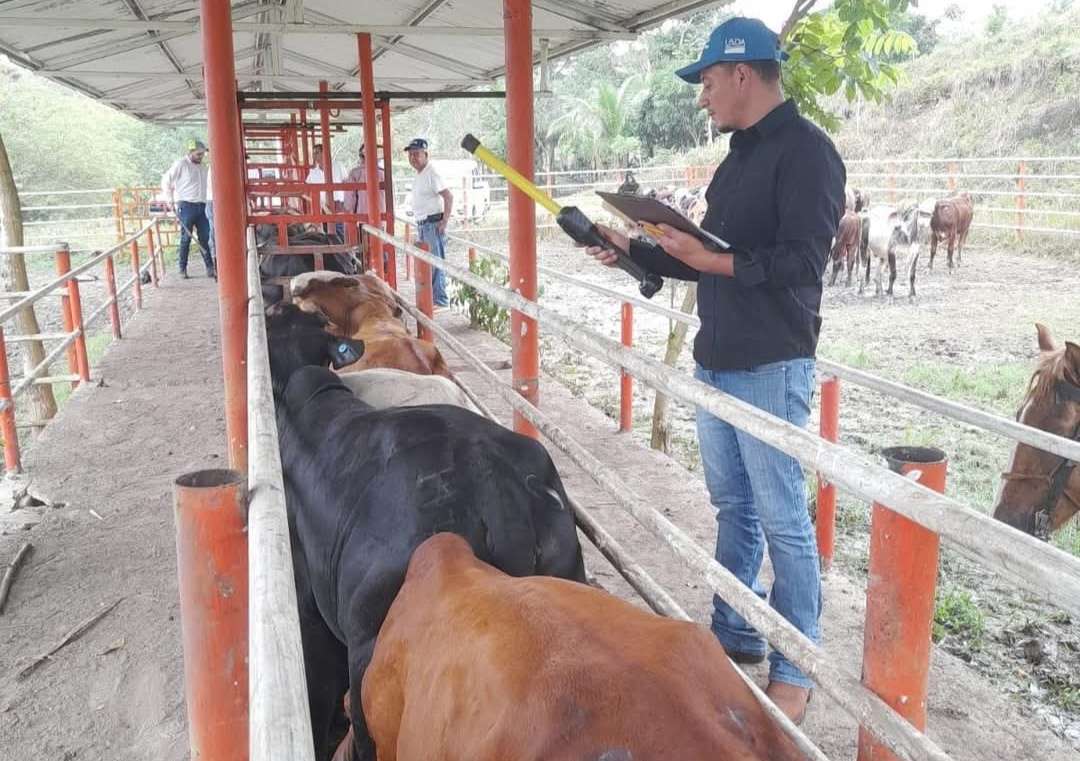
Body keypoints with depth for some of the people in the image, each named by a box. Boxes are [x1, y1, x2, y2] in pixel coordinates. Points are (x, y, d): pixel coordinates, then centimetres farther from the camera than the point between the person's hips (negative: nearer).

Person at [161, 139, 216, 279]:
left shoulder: (203, 167, 15)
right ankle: (183, 269, 6)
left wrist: (204, 202, 11)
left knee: (204, 237, 3)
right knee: (186, 238, -2)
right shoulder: (181, 164, -4)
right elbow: (166, 180, -1)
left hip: (201, 206, 5)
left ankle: (210, 268, 5)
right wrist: (170, 201, -1)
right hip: (186, 206, -5)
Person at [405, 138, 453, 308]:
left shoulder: (431, 173, -14)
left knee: (436, 264, -7)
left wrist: (444, 222, -20)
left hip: (433, 224, -10)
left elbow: (449, 197, -20)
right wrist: (419, 223, 18)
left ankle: (441, 301, -2)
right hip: (422, 225, 10)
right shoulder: (419, 175, 15)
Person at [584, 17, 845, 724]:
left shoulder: (805, 149, -11)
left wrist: (712, 261, -22)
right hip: (716, 362, 9)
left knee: (783, 520, -1)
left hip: (771, 369, -9)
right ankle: (735, 633, 32)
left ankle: (796, 671, 12)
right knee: (733, 506, 17)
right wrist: (635, 250, 16)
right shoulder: (739, 157, 16)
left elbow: (802, 262, -20)